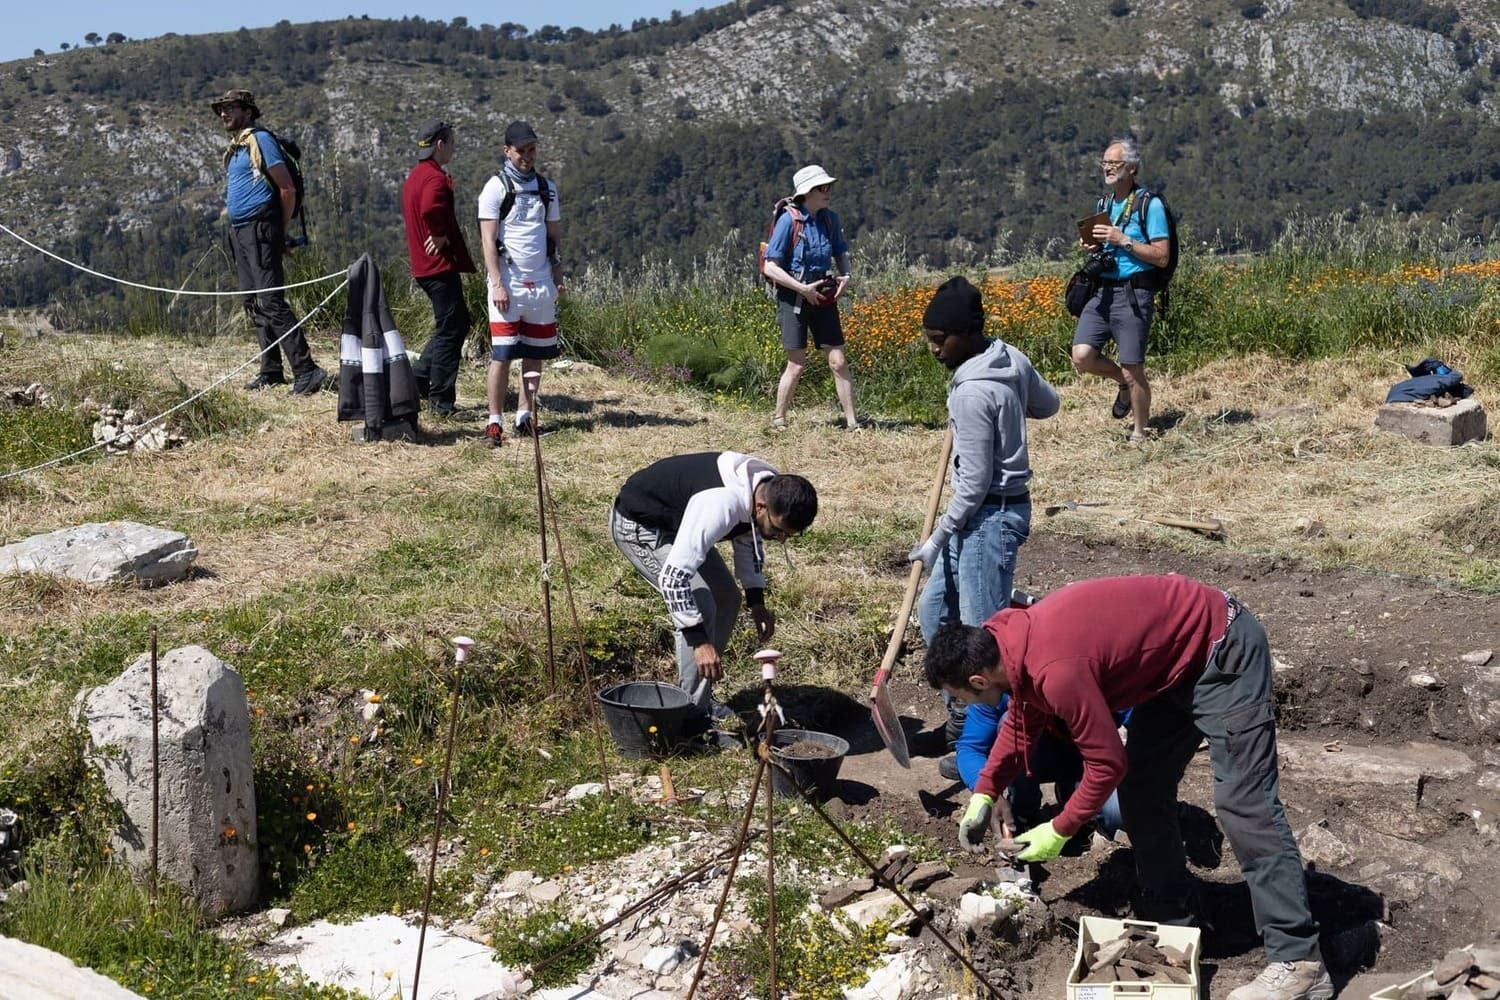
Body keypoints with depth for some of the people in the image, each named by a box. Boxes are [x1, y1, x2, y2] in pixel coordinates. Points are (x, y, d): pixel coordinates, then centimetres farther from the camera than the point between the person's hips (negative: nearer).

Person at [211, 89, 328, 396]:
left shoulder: (260, 140, -8)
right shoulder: (234, 148, 19)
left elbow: (287, 188, -12)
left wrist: (281, 230, -7)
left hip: (259, 229, -10)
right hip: (240, 231, 10)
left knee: (271, 302, -16)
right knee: (253, 303, 10)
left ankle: (307, 371, -19)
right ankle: (271, 371, 15)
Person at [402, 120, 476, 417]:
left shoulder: (415, 176, 17)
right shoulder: (435, 178, -16)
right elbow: (430, 210, -36)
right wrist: (440, 235, -19)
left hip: (424, 265, 10)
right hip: (441, 263, -10)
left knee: (457, 323, 17)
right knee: (450, 331, -4)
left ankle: (417, 379, 15)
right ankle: (441, 402, -1)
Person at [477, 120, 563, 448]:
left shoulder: (546, 187, 12)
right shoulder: (496, 188, -2)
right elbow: (488, 240, -7)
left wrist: (557, 278, 6)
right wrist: (497, 284, -14)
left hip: (541, 284, 5)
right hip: (509, 284, -5)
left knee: (535, 354, 7)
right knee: (502, 355, -6)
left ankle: (524, 416, 16)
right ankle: (494, 422, -2)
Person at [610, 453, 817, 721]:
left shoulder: (769, 489, -13)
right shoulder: (721, 505, -41)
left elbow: (749, 539, 9)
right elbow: (673, 576, -41)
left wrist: (756, 601, 1)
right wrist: (699, 640, -39)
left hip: (675, 523, 9)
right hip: (637, 524, -9)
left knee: (727, 599, 9)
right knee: (701, 606, -19)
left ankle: (703, 700, 19)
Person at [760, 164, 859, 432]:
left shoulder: (830, 219, 4)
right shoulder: (788, 220, -13)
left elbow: (841, 254, 20)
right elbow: (771, 268, -14)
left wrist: (845, 276, -1)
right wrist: (803, 289, -18)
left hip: (824, 299, 5)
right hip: (793, 299, -5)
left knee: (839, 362, 1)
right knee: (796, 366, -2)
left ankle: (852, 422, 7)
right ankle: (778, 420, 16)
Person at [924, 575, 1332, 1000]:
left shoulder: (1055, 669, -31)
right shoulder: (1012, 638, -2)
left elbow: (1107, 764, -21)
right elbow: (1022, 721, 18)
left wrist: (1060, 831, -8)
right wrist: (983, 794, 13)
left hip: (1224, 647, -10)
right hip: (1179, 656, 10)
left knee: (1243, 802, -14)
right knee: (1142, 790, 11)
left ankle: (1299, 963, -12)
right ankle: (1169, 924, 20)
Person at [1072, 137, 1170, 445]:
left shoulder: (1149, 204, -6)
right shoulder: (1105, 204, 16)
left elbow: (1161, 257, -10)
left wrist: (1123, 240, -16)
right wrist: (1094, 245, 5)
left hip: (1132, 294, -6)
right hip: (1102, 290, 6)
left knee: (1133, 371, -3)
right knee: (1082, 356, -8)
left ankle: (1139, 434, 16)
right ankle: (1125, 383, 21)